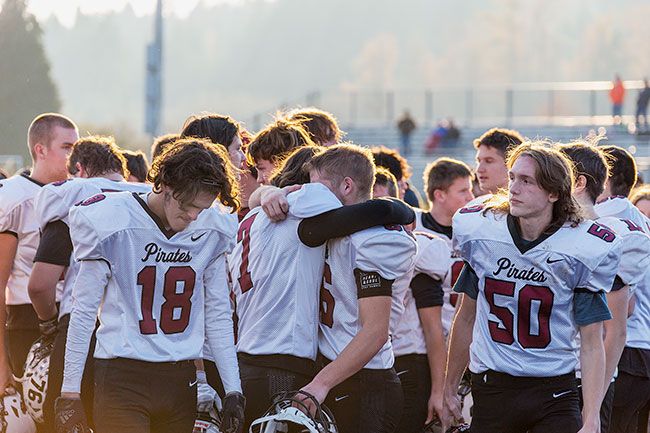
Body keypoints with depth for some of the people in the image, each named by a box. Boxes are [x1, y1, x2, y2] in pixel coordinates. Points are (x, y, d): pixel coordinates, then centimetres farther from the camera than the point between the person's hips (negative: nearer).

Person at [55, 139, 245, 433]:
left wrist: (233, 391, 8)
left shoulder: (210, 232, 6)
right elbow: (84, 312, -3)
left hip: (181, 381, 4)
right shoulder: (114, 224, -7)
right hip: (123, 382, -4)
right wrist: (70, 392, -4)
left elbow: (218, 315, 12)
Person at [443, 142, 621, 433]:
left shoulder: (581, 249, -8)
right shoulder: (481, 233, 0)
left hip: (555, 394, -2)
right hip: (491, 391, 2)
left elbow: (591, 344, -6)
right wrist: (449, 389, 17)